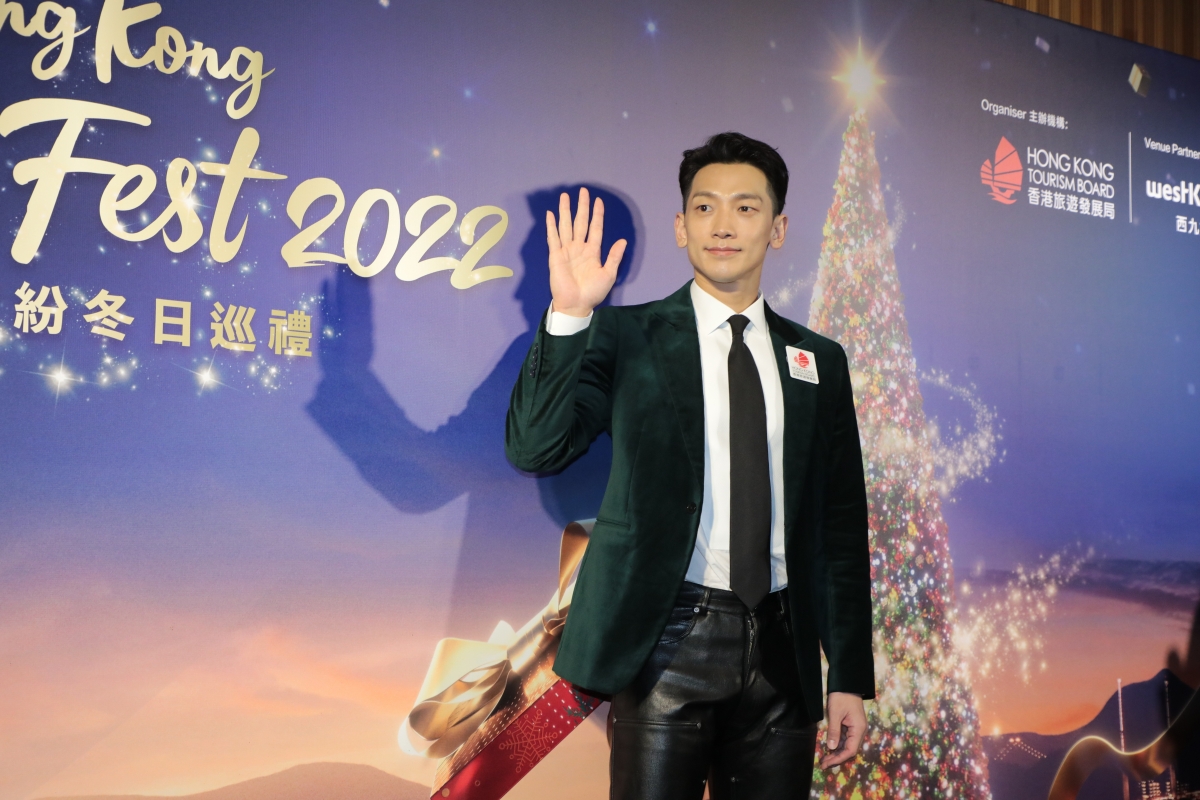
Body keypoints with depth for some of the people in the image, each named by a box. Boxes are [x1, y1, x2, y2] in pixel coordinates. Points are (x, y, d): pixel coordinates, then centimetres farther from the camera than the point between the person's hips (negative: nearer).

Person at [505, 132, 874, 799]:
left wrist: (850, 677, 7)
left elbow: (841, 526, 11)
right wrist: (569, 313, -22)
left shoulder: (818, 361, 11)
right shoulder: (628, 337, 2)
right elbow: (535, 449, -11)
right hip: (671, 638, -3)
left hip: (781, 650, 3)